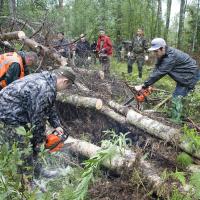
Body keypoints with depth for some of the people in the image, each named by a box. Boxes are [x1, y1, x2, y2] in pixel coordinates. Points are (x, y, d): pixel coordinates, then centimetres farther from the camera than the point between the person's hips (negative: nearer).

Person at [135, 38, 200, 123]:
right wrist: (148, 84, -14)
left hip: (190, 75, -10)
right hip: (183, 76, 10)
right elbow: (156, 70, -5)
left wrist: (143, 86, -31)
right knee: (178, 96, 16)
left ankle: (175, 122, -9)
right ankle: (177, 119, 28)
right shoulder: (162, 55, -4)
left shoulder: (170, 57, -32)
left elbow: (159, 73, -34)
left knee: (177, 98, -13)